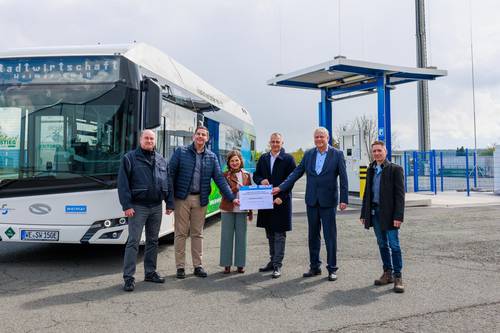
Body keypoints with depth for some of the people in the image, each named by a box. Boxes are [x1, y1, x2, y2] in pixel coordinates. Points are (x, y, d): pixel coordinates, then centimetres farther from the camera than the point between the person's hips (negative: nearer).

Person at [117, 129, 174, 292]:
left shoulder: (161, 160, 12)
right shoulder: (130, 158, -2)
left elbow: (168, 183, 13)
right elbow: (123, 183, -8)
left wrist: (170, 203, 7)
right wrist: (127, 205, -15)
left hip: (156, 207, 5)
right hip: (138, 207, -5)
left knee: (153, 241, 12)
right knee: (133, 242, -5)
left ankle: (150, 272, 24)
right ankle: (128, 277, 1)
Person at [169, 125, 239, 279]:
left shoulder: (212, 157, 7)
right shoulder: (180, 152, 0)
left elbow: (219, 179, 5)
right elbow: (171, 173, -2)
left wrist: (232, 197, -2)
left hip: (200, 199, 2)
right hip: (182, 198, -2)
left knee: (197, 234, 10)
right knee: (180, 233, 4)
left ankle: (198, 265, 19)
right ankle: (180, 266, 13)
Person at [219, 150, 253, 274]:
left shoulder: (246, 175, 9)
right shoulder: (225, 175, 1)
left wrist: (250, 211, 11)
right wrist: (235, 188, -24)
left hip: (242, 210, 2)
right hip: (228, 209, -2)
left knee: (241, 236, 6)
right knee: (227, 236, 3)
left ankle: (240, 264, 17)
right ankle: (227, 264, 13)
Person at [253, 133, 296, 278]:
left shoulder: (288, 159, -4)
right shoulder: (263, 158, 12)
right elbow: (256, 175, 16)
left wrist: (281, 197, -16)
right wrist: (261, 180, -7)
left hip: (282, 201, -5)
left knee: (280, 234, -2)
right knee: (270, 233, 15)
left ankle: (277, 265, 3)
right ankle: (272, 261, 27)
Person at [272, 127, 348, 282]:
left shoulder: (337, 154, -3)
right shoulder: (308, 154, 7)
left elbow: (343, 178, -5)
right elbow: (296, 173, 6)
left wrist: (344, 199, -10)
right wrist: (281, 187, -2)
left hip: (328, 201, -4)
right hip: (311, 200, 4)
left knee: (330, 235, 2)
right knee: (313, 235, 11)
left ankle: (332, 269, 14)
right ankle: (314, 267, 23)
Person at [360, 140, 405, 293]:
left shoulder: (395, 169, -5)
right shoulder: (371, 170, 13)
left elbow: (400, 194, -10)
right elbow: (367, 193, 17)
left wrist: (398, 216, -17)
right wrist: (364, 214, 13)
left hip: (389, 214, -5)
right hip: (374, 213, 6)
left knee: (394, 245, -2)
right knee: (382, 245, 12)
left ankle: (397, 276, 6)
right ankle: (387, 273, 22)